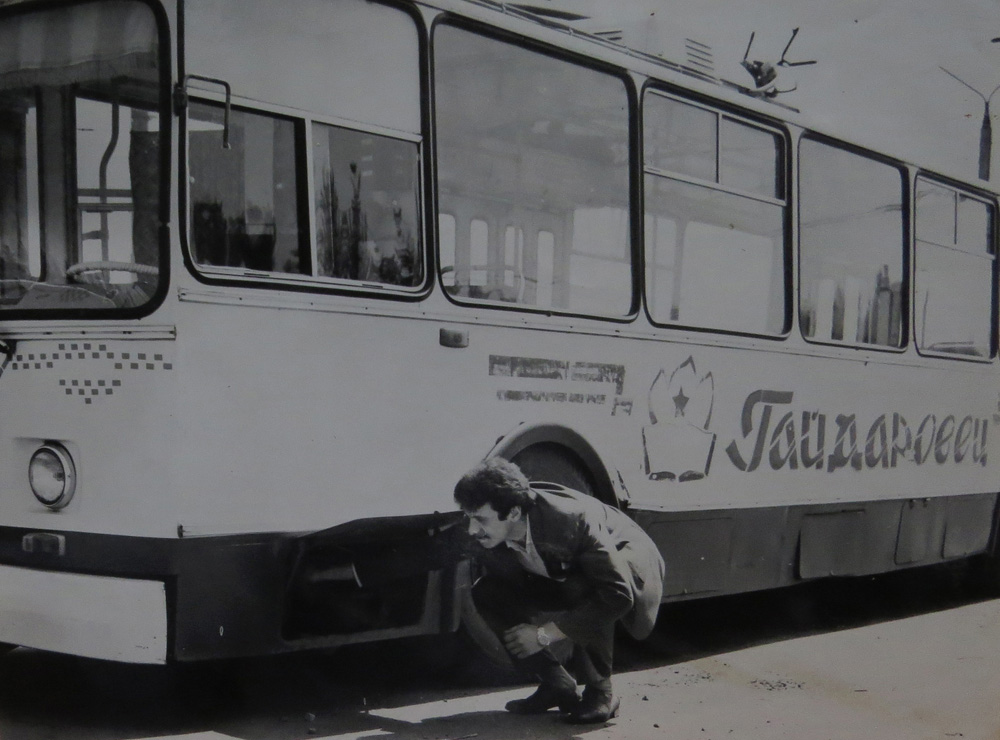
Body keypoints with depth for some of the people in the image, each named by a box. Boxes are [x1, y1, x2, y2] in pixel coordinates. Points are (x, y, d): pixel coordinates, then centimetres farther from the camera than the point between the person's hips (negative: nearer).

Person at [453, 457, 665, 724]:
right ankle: (555, 683, -3)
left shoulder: (570, 519, -39)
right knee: (487, 593, -15)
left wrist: (545, 634, -34)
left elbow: (617, 595, -37)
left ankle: (600, 691, -17)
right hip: (562, 577, 6)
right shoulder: (482, 540, -21)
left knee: (580, 587, -39)